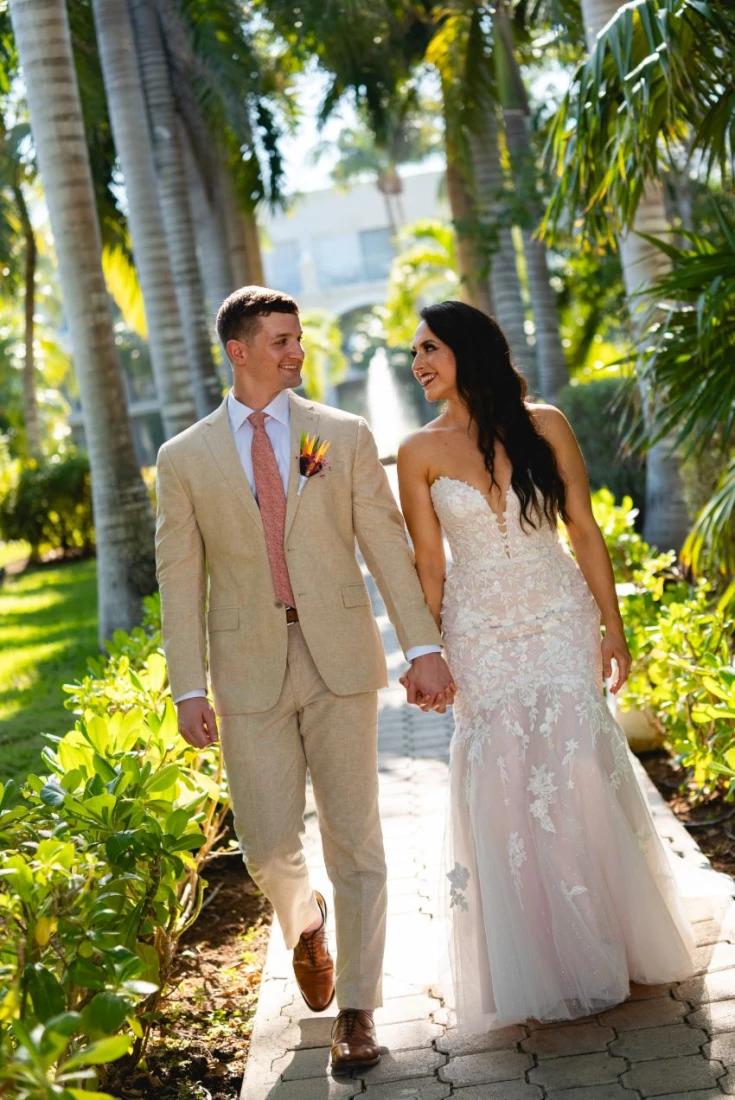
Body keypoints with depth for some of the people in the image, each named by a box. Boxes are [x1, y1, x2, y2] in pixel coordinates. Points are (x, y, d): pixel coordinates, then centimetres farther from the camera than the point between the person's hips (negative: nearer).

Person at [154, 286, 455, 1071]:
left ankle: (355, 1008, 17)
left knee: (355, 842, 3)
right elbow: (180, 579, 3)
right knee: (269, 845, 0)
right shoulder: (185, 459, 5)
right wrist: (189, 688, -3)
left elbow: (387, 545, 2)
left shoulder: (344, 436, 6)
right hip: (249, 671, 0)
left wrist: (424, 647, -6)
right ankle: (304, 922, 36)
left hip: (340, 660, 0)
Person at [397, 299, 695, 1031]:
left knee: (579, 768, -4)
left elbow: (584, 531, 1)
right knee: (504, 781, -1)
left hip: (560, 619, 0)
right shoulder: (421, 452, 0)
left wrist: (612, 627, -2)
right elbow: (427, 563, 3)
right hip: (481, 635, 1)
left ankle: (615, 944, 17)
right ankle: (545, 966, 16)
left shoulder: (543, 425, -1)